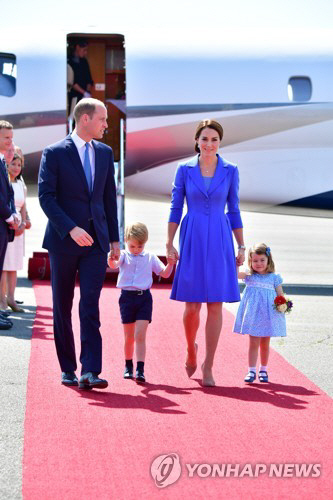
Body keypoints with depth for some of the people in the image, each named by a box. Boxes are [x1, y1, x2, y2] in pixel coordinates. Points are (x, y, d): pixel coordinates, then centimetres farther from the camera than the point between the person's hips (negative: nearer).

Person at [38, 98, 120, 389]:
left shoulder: (105, 153, 11)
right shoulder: (54, 153, -4)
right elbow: (46, 197, -11)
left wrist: (114, 239, 12)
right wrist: (71, 229, -21)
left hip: (96, 240, 3)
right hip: (63, 240, -3)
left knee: (91, 306, -8)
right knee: (62, 308, 6)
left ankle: (90, 371, -12)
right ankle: (68, 369, 17)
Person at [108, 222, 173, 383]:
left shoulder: (150, 257, 7)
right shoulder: (123, 255, 1)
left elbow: (165, 273, 10)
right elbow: (114, 265, -20)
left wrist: (171, 262, -8)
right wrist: (111, 258, -42)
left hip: (144, 298, 0)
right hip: (127, 296, 0)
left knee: (140, 335, -10)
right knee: (129, 337, 10)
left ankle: (140, 370, -13)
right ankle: (128, 366, 28)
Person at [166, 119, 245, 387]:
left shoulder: (230, 171, 5)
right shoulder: (185, 170, 3)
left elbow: (234, 210, 9)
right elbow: (175, 209, 5)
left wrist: (241, 246, 6)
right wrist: (169, 244, -1)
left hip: (220, 242, 1)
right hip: (192, 241, 0)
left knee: (216, 305, -2)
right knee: (192, 306, -1)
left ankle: (208, 365, 5)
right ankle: (191, 349, 27)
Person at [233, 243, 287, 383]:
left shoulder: (274, 278, 5)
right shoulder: (249, 276, 4)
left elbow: (280, 295, 6)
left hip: (268, 314, 1)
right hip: (253, 313, -1)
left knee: (265, 344, 11)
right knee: (253, 343, -2)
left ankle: (263, 370, 25)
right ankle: (251, 371, 2)